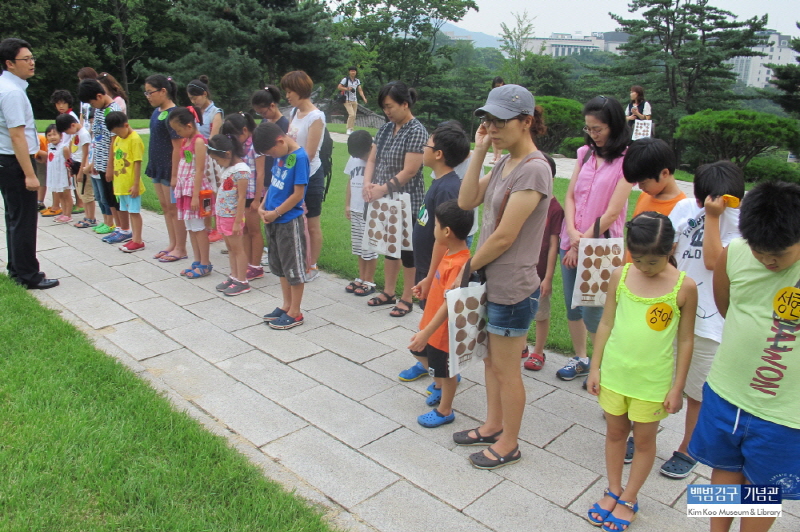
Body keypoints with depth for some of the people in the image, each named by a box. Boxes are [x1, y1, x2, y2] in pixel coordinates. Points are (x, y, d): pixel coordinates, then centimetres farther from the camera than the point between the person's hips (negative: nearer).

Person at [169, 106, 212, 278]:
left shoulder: (198, 141, -13)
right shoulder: (186, 140, 12)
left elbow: (199, 170, -18)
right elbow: (183, 167, 14)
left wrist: (195, 195, -20)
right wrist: (179, 188, 10)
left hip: (195, 187, -9)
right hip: (184, 187, 9)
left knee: (197, 227, -4)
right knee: (189, 226, 11)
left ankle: (205, 264, 5)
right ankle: (197, 262, 19)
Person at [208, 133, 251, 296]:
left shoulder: (241, 170, -19)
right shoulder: (227, 168, 9)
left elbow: (241, 198, -20)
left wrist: (237, 222, -19)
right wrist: (219, 215, 15)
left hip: (232, 216, -9)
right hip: (222, 215, 9)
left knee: (237, 248, 0)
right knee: (230, 248, 15)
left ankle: (242, 282, 8)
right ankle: (234, 276, 25)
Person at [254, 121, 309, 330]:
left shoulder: (299, 157, -18)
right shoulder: (280, 155, 6)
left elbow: (298, 194, -19)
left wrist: (275, 213, -14)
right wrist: (263, 206, 2)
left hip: (289, 221, -9)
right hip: (274, 220, 9)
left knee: (294, 268, 3)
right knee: (280, 266, 18)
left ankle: (295, 313, 15)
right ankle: (286, 305, 32)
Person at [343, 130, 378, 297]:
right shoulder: (353, 160, 7)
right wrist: (347, 205, 14)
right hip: (355, 211, 7)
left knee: (370, 248, 3)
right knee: (359, 246, 15)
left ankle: (369, 282, 15)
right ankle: (361, 278, 27)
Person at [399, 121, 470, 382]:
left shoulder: (446, 188, -25)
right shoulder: (439, 182, 6)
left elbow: (442, 238, -26)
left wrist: (430, 277, -22)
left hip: (437, 272, -9)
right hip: (426, 266, 9)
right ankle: (425, 363, 40)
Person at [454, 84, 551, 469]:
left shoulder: (533, 170, -21)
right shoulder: (504, 163, 8)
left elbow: (504, 237, -22)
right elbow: (466, 201, 2)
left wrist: (470, 265, -7)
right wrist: (479, 152, -4)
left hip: (512, 289, -9)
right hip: (490, 282, 9)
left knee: (506, 370, 8)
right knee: (491, 361, 22)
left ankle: (508, 444, 27)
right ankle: (493, 426, 41)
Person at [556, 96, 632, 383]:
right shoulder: (586, 153, 8)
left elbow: (612, 212, -13)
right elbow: (569, 195, 5)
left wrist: (583, 243, -11)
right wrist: (572, 233, -10)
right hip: (571, 242, 6)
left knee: (591, 312, 0)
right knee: (571, 306, 14)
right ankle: (580, 359, 32)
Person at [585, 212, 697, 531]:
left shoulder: (684, 287, -12)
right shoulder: (620, 276, -6)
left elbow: (685, 340, -5)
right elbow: (606, 324, 2)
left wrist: (677, 387, -3)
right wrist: (595, 367, 3)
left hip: (652, 381, -2)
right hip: (613, 373, 3)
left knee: (644, 439, 12)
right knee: (615, 432, 16)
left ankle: (629, 499, 30)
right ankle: (613, 491, 35)